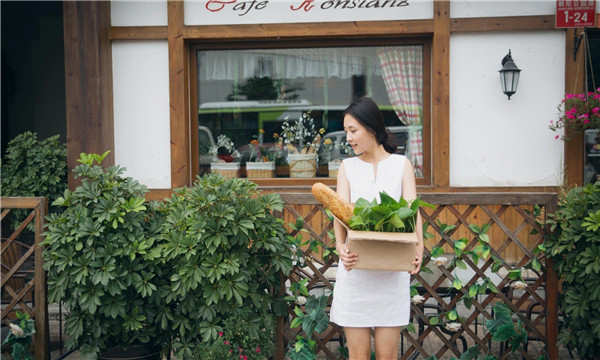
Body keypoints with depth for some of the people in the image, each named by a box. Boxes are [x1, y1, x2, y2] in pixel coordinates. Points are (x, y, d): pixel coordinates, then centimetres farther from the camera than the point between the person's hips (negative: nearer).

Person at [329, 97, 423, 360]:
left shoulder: (401, 164, 7)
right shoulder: (348, 167, 9)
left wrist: (418, 247, -26)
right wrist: (340, 245, -26)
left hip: (392, 269, -1)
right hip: (355, 266, 1)